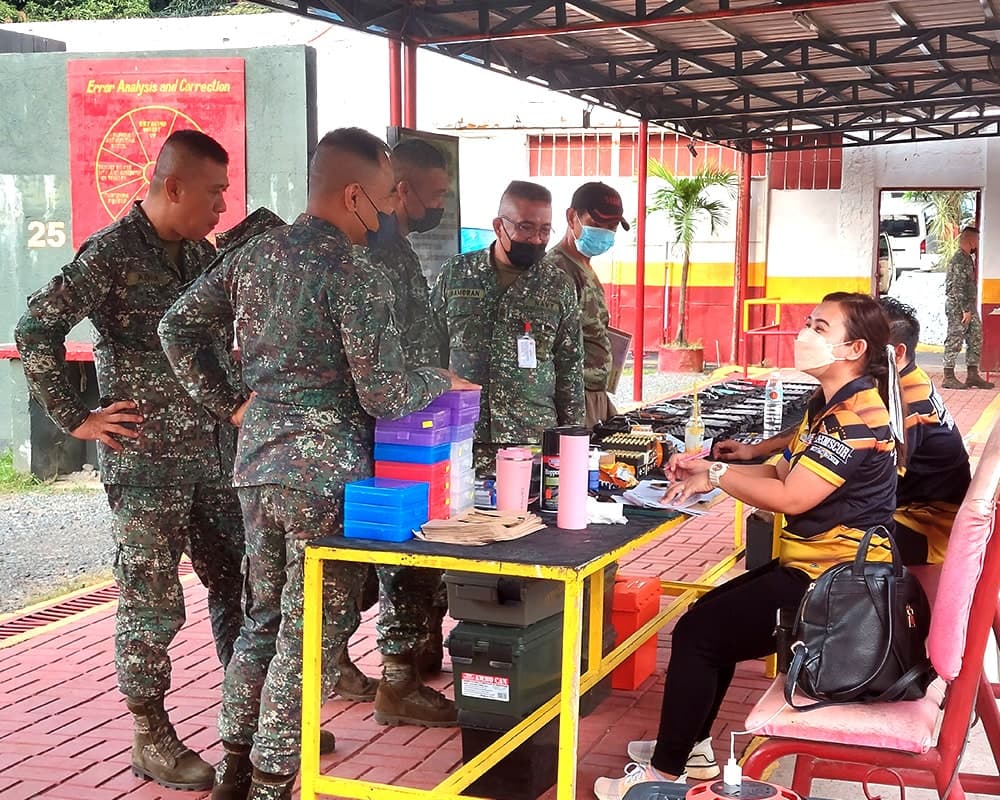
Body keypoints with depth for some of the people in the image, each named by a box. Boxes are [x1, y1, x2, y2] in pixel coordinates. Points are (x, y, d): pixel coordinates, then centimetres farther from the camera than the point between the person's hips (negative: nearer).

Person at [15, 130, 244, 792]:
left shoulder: (203, 254, 11)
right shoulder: (112, 253, -11)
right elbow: (36, 331, -16)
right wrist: (77, 419, -14)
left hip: (214, 452, 7)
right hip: (146, 459, -7)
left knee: (239, 583, 11)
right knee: (153, 601, 1)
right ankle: (152, 740, 15)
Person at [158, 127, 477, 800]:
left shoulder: (255, 254, 9)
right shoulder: (353, 272, -14)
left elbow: (177, 327, 14)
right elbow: (383, 393, -17)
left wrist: (230, 404, 15)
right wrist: (441, 382, 1)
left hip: (258, 464, 8)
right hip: (326, 474, -8)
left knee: (264, 617, 19)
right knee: (310, 632, 2)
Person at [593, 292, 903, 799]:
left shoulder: (857, 417, -21)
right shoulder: (830, 405, 12)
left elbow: (790, 496, -25)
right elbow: (785, 471, 13)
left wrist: (716, 476, -10)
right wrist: (709, 471, -1)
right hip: (816, 566, 11)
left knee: (697, 634, -9)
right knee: (710, 613, 18)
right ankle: (690, 744, 28)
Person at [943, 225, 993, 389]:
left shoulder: (968, 258, 16)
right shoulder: (959, 259, -16)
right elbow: (958, 287, -21)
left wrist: (971, 309, 18)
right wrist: (966, 310, -22)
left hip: (969, 306, 10)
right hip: (958, 306, -10)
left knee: (976, 339, 9)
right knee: (954, 340, -6)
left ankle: (972, 375, 13)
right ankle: (948, 377, -2)